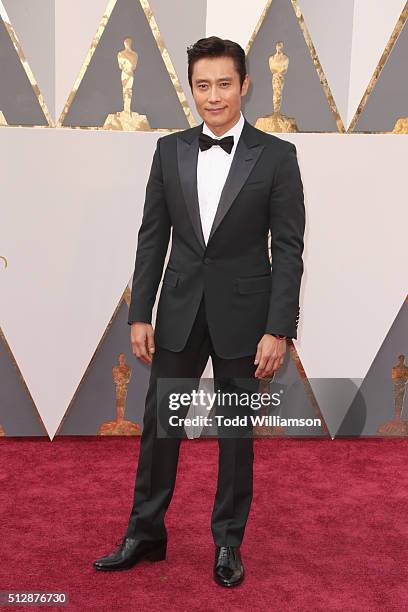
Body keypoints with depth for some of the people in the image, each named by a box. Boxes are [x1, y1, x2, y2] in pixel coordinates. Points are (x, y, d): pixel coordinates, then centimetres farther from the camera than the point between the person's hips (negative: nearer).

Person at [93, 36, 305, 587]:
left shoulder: (276, 155, -5)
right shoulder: (170, 150, 4)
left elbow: (288, 249, -7)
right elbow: (152, 237, 5)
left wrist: (278, 330, -13)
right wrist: (139, 315, 1)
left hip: (242, 314, -2)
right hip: (179, 311, 3)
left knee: (236, 431, 10)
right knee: (158, 423, 10)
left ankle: (228, 542, 27)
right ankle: (145, 534, 27)